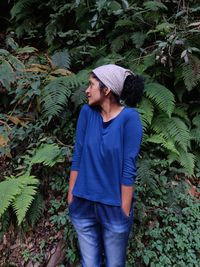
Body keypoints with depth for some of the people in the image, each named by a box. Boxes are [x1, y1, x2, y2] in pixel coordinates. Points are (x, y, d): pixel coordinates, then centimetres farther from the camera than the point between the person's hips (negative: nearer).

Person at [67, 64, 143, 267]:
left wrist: (124, 210, -11)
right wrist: (70, 196, 1)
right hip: (83, 205, 3)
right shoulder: (87, 112, -4)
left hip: (114, 207, -3)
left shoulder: (129, 117, -15)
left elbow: (128, 168, -14)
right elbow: (77, 156, -1)